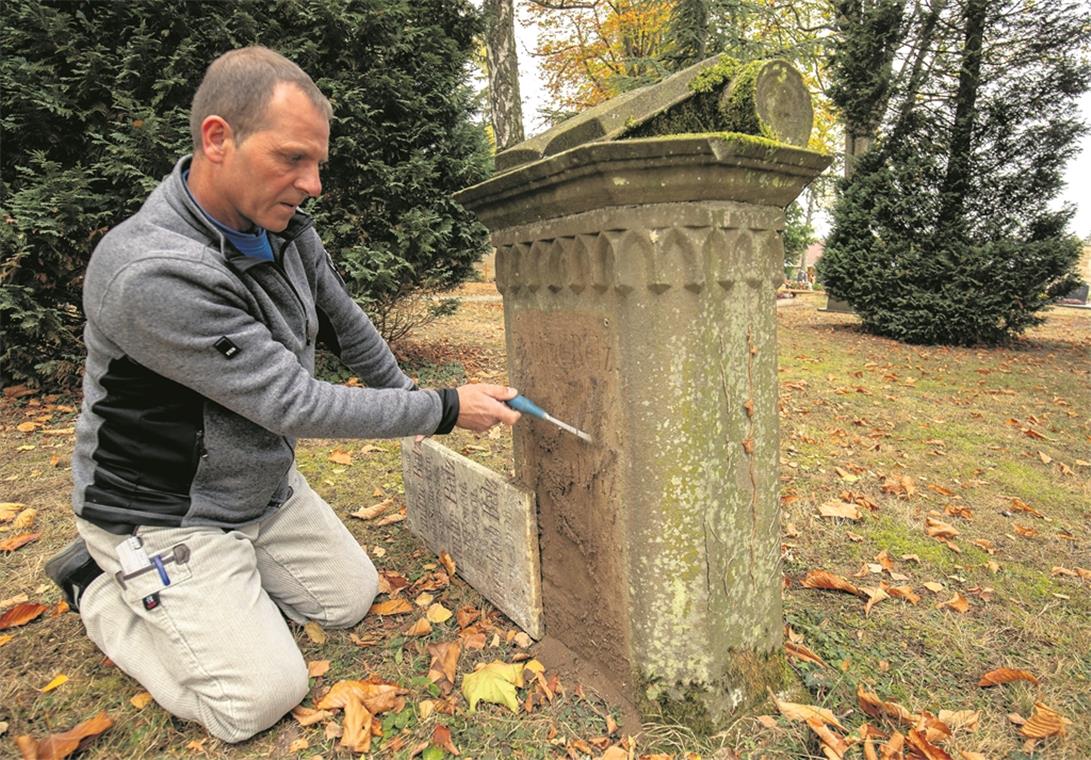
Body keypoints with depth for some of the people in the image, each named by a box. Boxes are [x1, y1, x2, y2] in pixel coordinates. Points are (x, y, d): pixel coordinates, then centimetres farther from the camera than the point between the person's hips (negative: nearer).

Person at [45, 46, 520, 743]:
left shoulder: (287, 229, -8)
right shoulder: (152, 273, -32)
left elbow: (347, 325, 8)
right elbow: (297, 405, -29)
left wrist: (405, 393, 18)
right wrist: (446, 410, -22)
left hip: (267, 489, 7)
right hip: (166, 518, -7)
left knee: (351, 599, 11)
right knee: (263, 697, -5)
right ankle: (102, 589, 14)